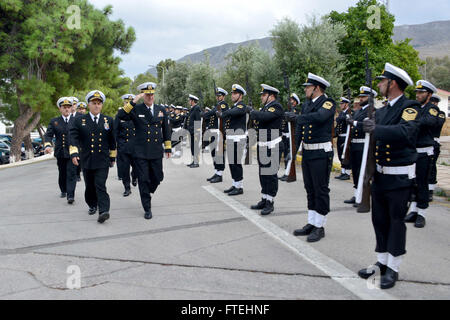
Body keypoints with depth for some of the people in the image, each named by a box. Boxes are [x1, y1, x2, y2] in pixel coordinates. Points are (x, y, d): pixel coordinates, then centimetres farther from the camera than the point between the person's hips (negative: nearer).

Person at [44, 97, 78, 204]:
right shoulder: (54, 121, 8)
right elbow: (48, 135, 0)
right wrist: (47, 145, -19)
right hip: (60, 153, 2)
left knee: (71, 174, -11)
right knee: (62, 174, 15)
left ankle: (70, 195, -15)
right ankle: (63, 191, 36)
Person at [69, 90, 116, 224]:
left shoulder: (109, 121, 6)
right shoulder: (79, 120, 4)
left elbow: (112, 141, 12)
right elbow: (73, 137, -5)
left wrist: (112, 157, 14)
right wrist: (74, 153, -18)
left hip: (103, 161, -2)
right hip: (87, 161, 2)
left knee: (100, 186, -12)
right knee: (90, 186, 13)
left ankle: (103, 211, -18)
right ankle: (92, 205, 33)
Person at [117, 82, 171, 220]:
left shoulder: (161, 110, 9)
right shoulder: (136, 110, -1)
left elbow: (166, 130, 15)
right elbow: (121, 115, -18)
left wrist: (168, 147, 13)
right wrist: (133, 102, -21)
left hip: (156, 152, 3)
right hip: (140, 152, -3)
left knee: (157, 178, 9)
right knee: (143, 180, 0)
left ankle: (147, 192, 40)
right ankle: (147, 209, 10)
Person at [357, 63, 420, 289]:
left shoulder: (410, 107, -12)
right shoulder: (381, 110, 12)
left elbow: (405, 132, -30)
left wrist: (376, 129, -36)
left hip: (399, 177, -7)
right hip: (380, 174, 7)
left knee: (396, 221, 2)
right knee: (379, 220, 12)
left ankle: (392, 269, 12)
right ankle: (381, 263, 24)